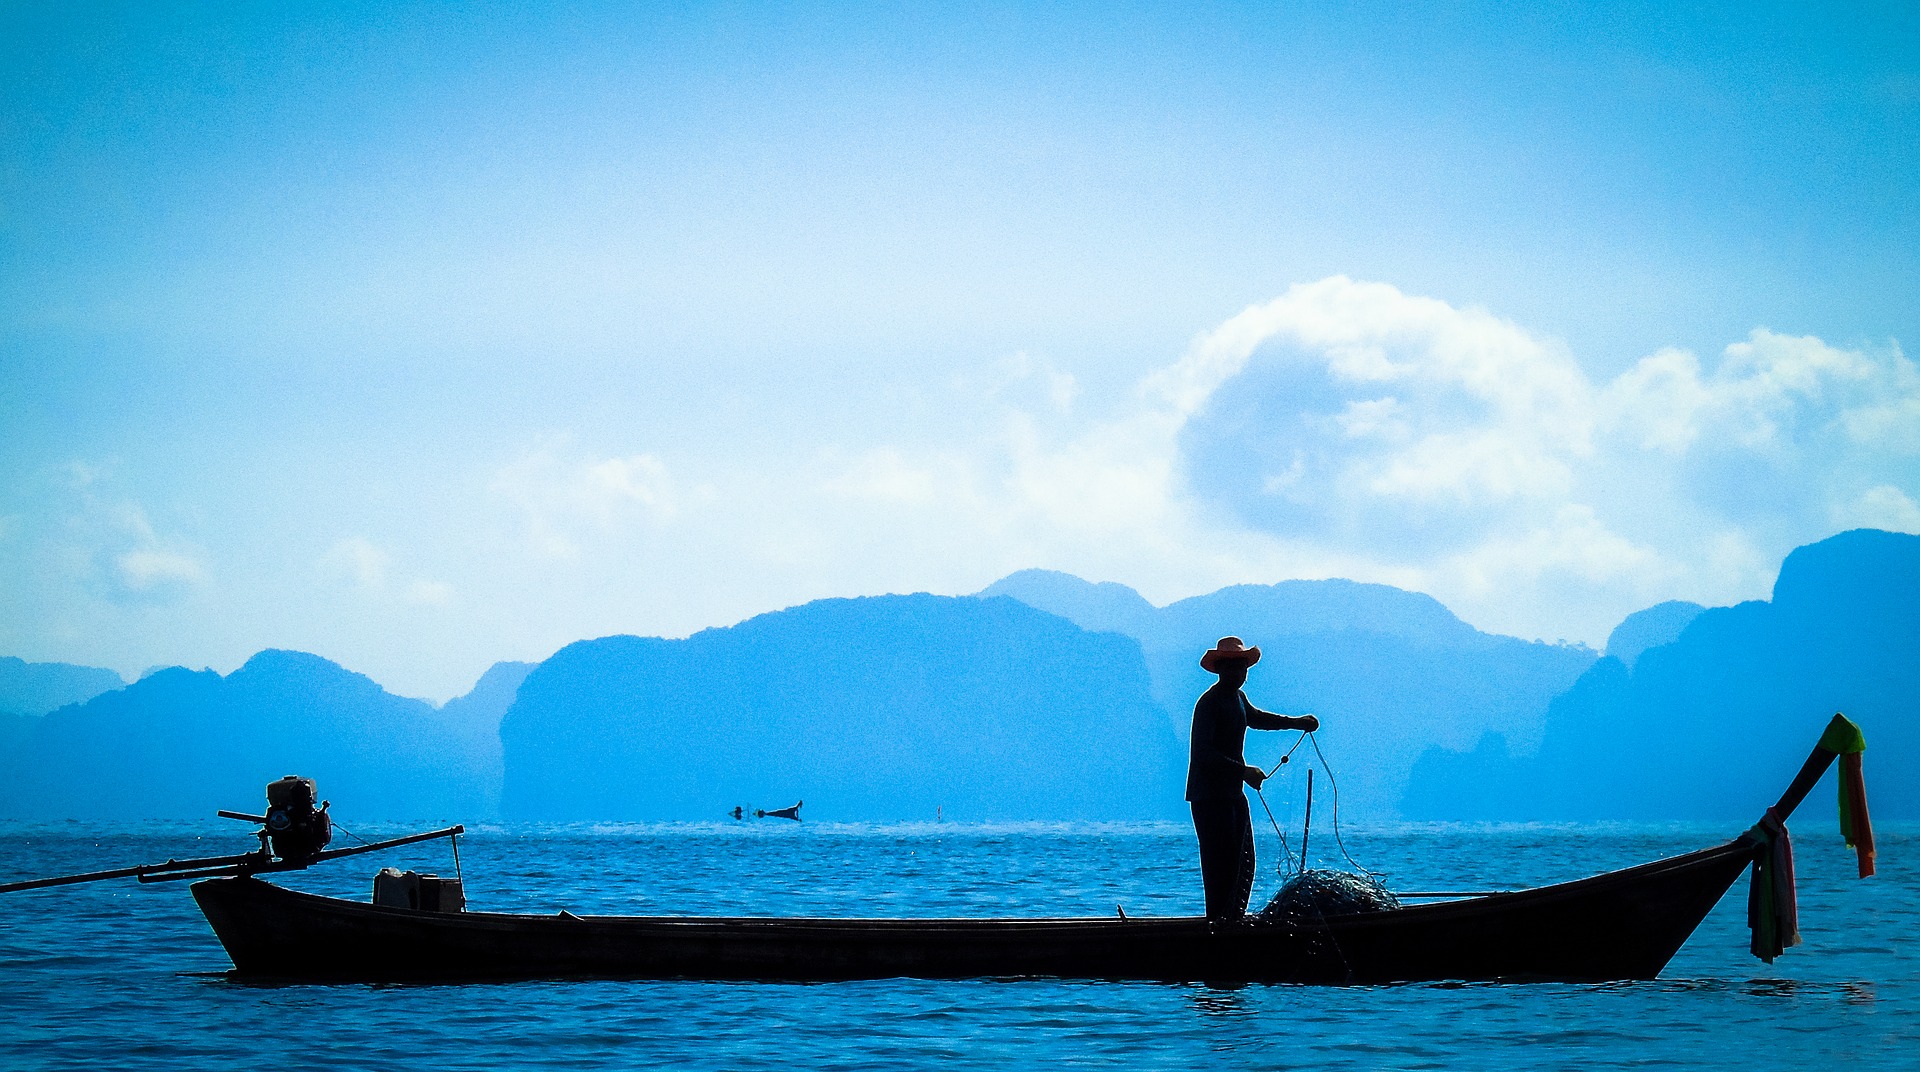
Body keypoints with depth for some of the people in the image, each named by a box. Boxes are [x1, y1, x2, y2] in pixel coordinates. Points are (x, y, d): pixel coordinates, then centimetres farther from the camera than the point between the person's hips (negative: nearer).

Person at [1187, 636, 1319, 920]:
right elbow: (1204, 754, -25)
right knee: (1221, 864, -12)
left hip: (1233, 793, 10)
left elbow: (1253, 716, 38)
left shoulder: (1238, 698, 13)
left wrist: (1295, 722, 33)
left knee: (1244, 862, 12)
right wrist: (1243, 771, -29)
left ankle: (1234, 920, 19)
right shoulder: (1209, 703, -16)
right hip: (1210, 797, -10)